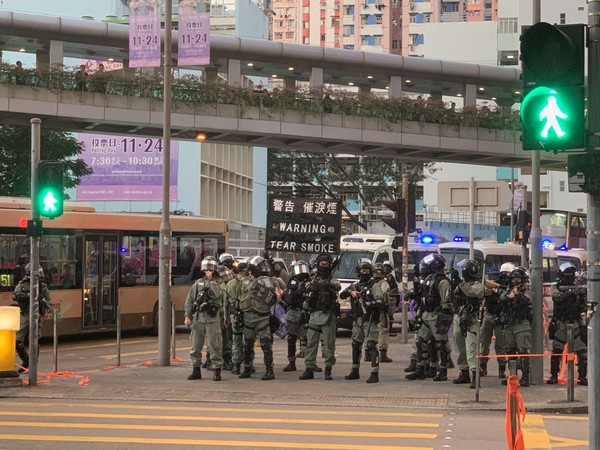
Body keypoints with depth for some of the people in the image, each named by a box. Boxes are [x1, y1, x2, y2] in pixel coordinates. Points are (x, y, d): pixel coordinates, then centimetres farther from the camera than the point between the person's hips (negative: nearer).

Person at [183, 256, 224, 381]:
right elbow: (189, 300, 10)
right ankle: (196, 370, 15)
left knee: (214, 345, -3)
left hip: (212, 318, -3)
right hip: (198, 317, 3)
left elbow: (218, 295, -16)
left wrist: (212, 282, -17)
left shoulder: (218, 283, 4)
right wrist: (187, 316, 3)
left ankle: (217, 370, 3)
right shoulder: (198, 283, 11)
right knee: (195, 345, 6)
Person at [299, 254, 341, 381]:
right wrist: (304, 311, 14)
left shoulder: (332, 280, 3)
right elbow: (307, 297, 21)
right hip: (314, 315, 4)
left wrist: (327, 285, -36)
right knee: (311, 343, 1)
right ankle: (309, 369, 4)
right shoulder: (314, 280, 16)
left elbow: (338, 286, -21)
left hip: (328, 316, -4)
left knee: (329, 344, -2)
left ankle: (328, 369, 5)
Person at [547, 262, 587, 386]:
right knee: (556, 352, 3)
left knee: (582, 352, -5)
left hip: (576, 323, 1)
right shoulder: (556, 287, 4)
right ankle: (554, 376, 14)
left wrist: (583, 296, -15)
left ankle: (582, 377, -1)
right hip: (560, 324, -1)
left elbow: (583, 308, 4)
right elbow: (557, 297, -18)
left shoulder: (577, 288, 8)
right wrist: (569, 293, -31)